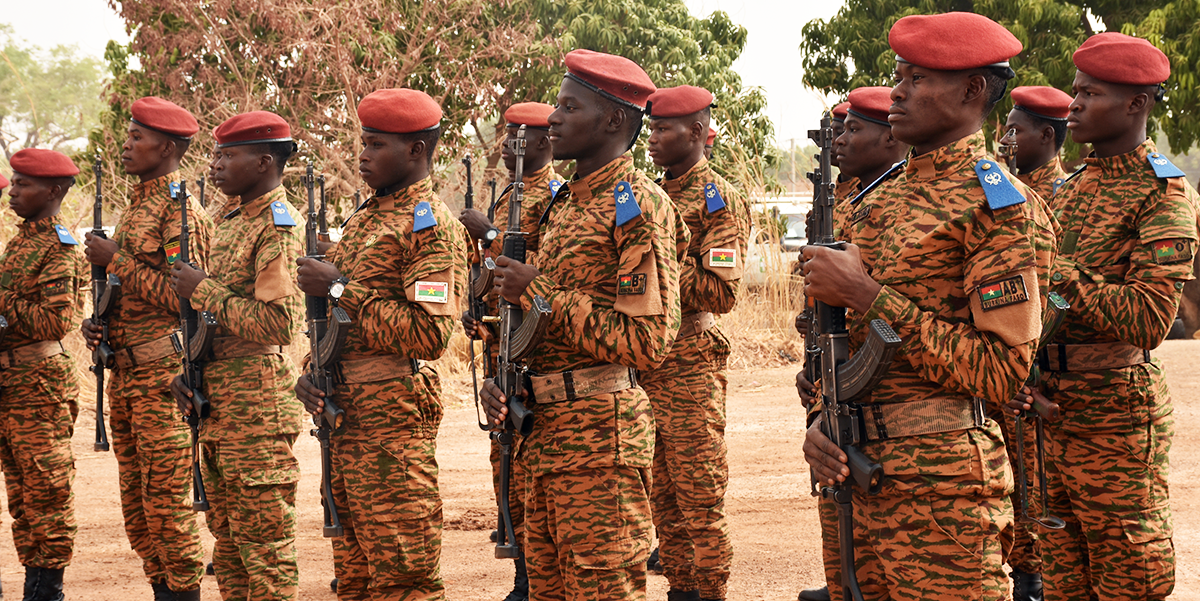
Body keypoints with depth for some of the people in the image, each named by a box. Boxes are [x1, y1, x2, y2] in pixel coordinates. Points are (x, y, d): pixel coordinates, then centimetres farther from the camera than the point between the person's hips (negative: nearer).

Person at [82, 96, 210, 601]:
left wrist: (115, 259, -14)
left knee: (167, 498, -6)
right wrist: (96, 321, 7)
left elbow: (180, 294, -20)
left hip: (163, 373, -9)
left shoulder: (181, 211, -11)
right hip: (126, 372, 9)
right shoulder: (136, 207, 18)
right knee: (136, 501, 12)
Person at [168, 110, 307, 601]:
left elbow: (277, 323, -23)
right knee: (228, 541, 14)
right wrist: (187, 371, 9)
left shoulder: (278, 225, -13)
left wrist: (202, 289, -16)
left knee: (264, 543, -5)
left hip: (257, 410, -10)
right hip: (216, 408, 10)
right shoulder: (231, 220, 16)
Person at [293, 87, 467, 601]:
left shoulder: (431, 225, -11)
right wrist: (309, 372, 5)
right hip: (342, 414, 9)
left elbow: (429, 334, -22)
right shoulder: (363, 218, 17)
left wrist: (340, 288, -16)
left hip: (393, 420, -9)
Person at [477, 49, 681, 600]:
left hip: (601, 432, -9)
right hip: (545, 431, 9)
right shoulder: (565, 203, 18)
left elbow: (646, 342, -19)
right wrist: (500, 379, 6)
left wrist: (539, 292, -15)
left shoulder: (638, 205, -11)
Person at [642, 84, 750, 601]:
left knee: (700, 501, -3)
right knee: (663, 499, 12)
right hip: (646, 365, 8)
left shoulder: (718, 200, -7)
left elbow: (721, 291, -17)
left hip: (691, 369, -8)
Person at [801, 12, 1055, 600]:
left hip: (941, 488, -7)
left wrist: (868, 295, -16)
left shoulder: (1000, 206, -9)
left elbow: (1001, 372, -16)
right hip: (853, 472, 7)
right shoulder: (878, 199, 15)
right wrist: (820, 422, -1)